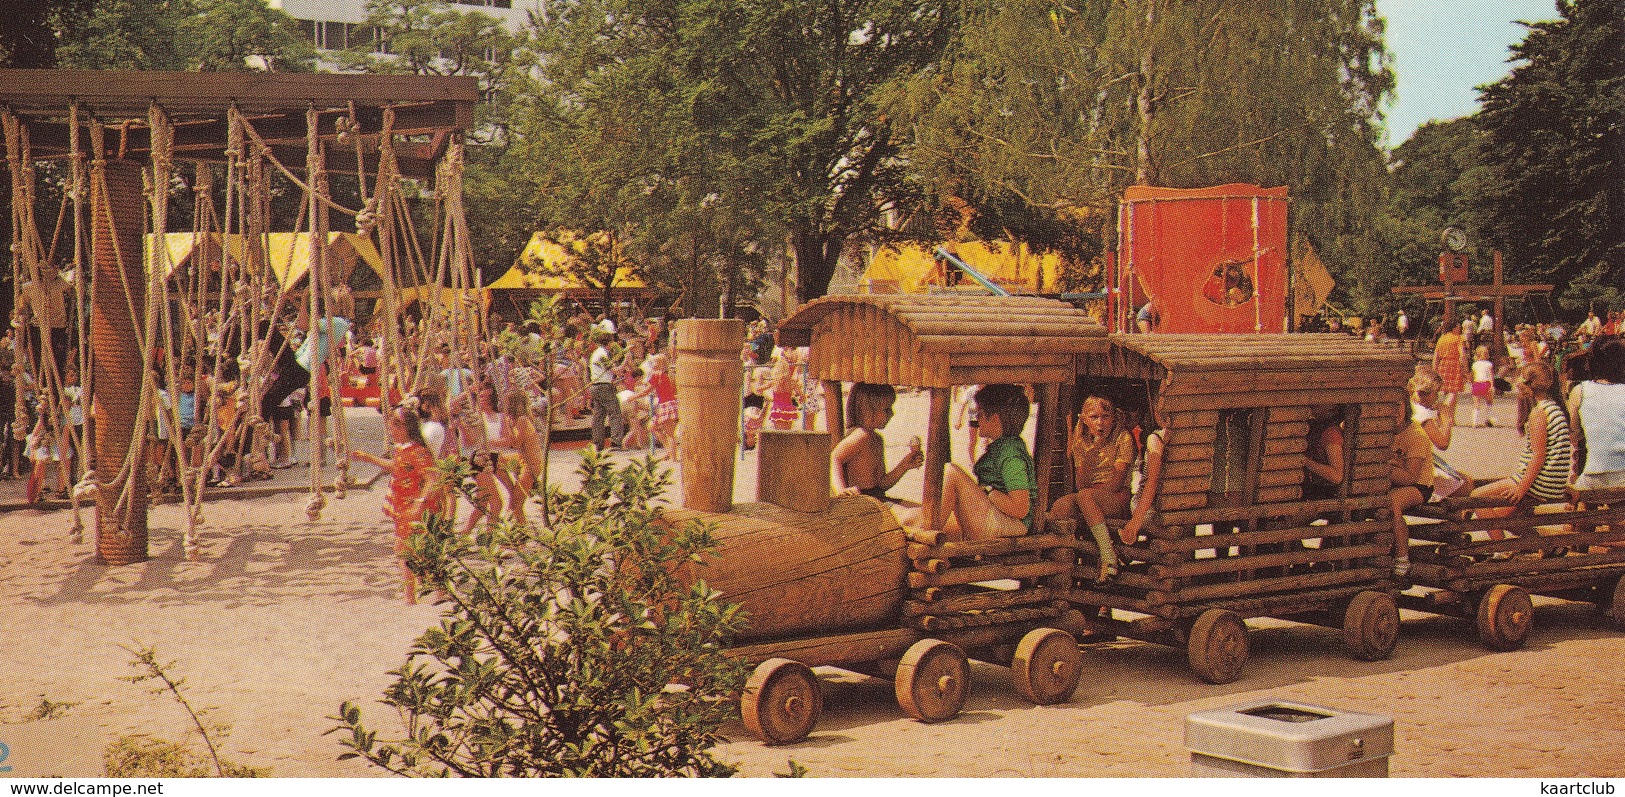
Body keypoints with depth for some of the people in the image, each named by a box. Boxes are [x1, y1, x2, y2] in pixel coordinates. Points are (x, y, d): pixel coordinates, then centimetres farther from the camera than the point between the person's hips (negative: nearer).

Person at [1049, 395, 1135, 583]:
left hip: (1118, 499, -4)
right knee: (1061, 505, -28)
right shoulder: (1081, 441, 11)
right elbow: (1081, 485, 0)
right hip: (1090, 499, 4)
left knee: (1084, 496, -35)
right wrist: (1087, 459, -16)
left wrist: (1088, 490, -16)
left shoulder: (1123, 438, -1)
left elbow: (1116, 483, -10)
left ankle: (1109, 557, -33)